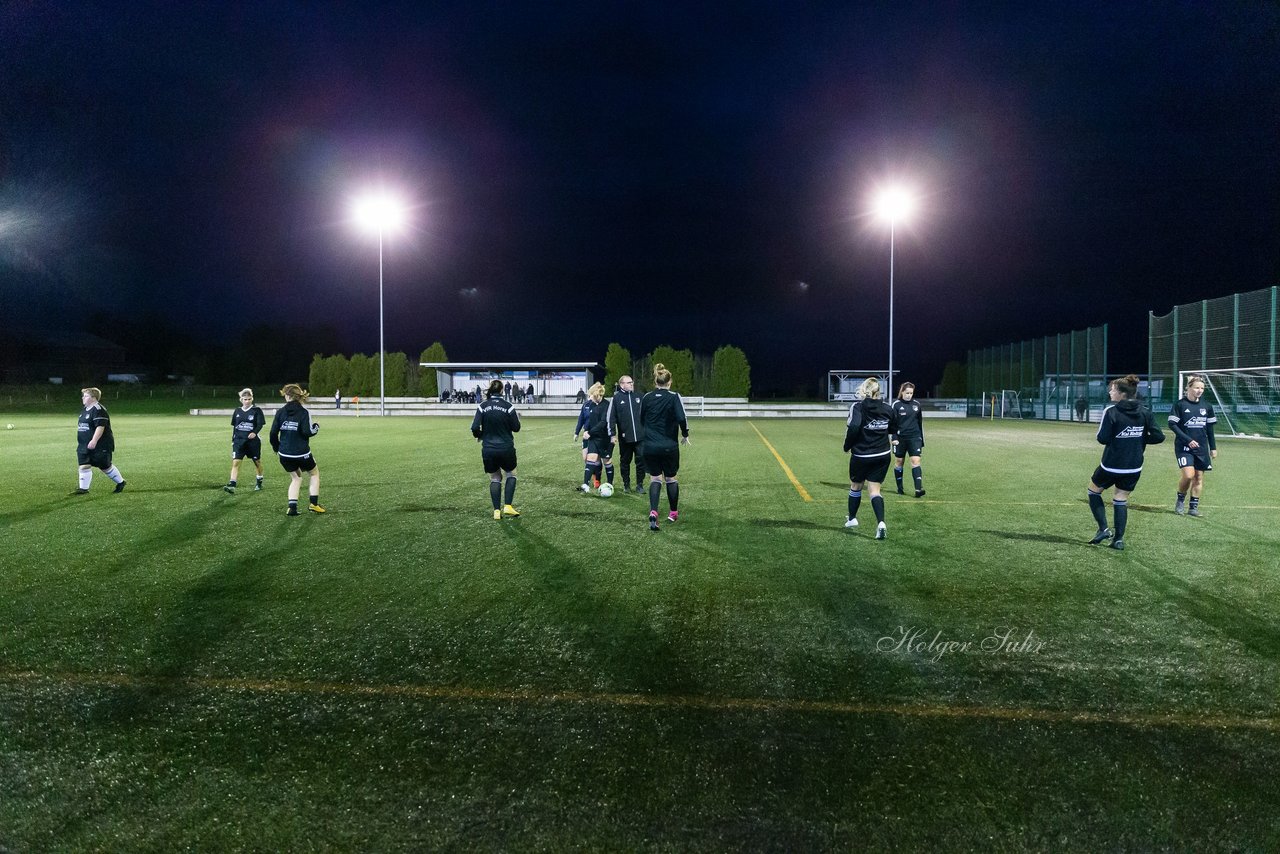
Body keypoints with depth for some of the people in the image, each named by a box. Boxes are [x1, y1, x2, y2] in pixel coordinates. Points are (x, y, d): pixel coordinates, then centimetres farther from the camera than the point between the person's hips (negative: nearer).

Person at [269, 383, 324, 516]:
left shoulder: (280, 412, 0)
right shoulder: (303, 412, -10)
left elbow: (273, 432, -2)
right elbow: (307, 432, -17)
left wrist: (276, 446, 15)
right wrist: (316, 428, 5)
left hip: (285, 454, 4)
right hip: (301, 453, -4)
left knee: (296, 478, 22)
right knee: (315, 473, 21)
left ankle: (292, 507, 7)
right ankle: (314, 504, 16)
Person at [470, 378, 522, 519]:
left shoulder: (482, 407, -4)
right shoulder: (508, 406, -8)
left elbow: (475, 428, -9)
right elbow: (516, 428, -2)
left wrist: (479, 436, 12)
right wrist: (517, 418, 18)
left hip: (488, 450, 2)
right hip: (506, 448, -2)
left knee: (494, 478, 16)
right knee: (511, 475, 19)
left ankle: (496, 511, 10)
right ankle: (507, 506, 7)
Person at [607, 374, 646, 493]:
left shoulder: (638, 396, 8)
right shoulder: (616, 398, -1)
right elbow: (611, 417, -3)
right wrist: (612, 434, -7)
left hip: (640, 436, 2)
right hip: (625, 437, -2)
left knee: (641, 460, -2)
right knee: (625, 461, 9)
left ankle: (640, 484, 11)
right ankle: (626, 485, 22)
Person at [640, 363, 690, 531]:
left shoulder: (646, 397, 2)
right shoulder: (674, 397, -8)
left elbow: (641, 421, 13)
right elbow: (681, 418, -19)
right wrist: (685, 435, -2)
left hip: (650, 446, 2)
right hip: (669, 446, -2)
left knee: (655, 479, 9)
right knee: (671, 479, 16)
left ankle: (653, 512, -13)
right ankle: (673, 513, 29)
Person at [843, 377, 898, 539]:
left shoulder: (857, 407, -12)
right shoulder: (887, 408, 0)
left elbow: (853, 427, -25)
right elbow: (894, 429, 13)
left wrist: (847, 446, -10)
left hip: (861, 456, -3)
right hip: (883, 456, 3)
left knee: (855, 486, 19)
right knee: (875, 490, 5)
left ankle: (852, 519, 35)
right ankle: (881, 523, -14)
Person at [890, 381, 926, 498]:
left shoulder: (916, 404, 7)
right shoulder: (896, 404, -3)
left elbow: (920, 423, 14)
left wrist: (922, 440, 15)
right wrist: (894, 438, -14)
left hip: (914, 437, 2)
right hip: (901, 438, -2)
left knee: (916, 460, -11)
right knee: (900, 461, 8)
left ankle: (919, 489, -18)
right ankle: (900, 488, 21)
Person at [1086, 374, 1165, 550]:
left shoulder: (1111, 411, -14)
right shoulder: (1144, 412, 0)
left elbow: (1102, 439, -14)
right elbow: (1158, 437, -2)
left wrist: (1101, 425, 4)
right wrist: (1140, 439, 12)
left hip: (1111, 466, -4)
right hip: (1134, 468, 5)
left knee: (1094, 491, 17)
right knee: (1121, 500, 15)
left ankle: (1103, 529, 7)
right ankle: (1119, 539, 10)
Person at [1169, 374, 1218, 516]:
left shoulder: (1207, 407, 8)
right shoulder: (1180, 405, -6)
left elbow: (1210, 429, 14)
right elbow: (1172, 424, -8)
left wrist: (1213, 448, 13)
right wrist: (1188, 440, -16)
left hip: (1202, 448, 5)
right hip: (1184, 447, -5)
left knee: (1199, 476, 4)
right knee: (1188, 474, -17)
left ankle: (1194, 506, 14)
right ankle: (1180, 500, 7)